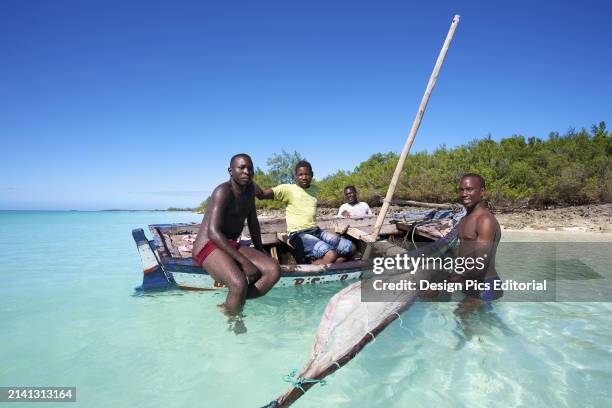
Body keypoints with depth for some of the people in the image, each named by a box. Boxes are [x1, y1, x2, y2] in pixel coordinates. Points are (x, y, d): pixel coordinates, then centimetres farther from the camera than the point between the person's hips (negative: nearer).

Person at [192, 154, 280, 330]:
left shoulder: (250, 189, 9)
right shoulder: (223, 192, -16)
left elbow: (252, 222, 20)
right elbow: (213, 232, -26)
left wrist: (261, 251, 12)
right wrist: (244, 262, -27)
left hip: (232, 245, 8)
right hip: (209, 246, -8)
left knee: (274, 270, -13)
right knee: (240, 283, -35)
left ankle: (227, 307, -7)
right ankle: (233, 322, -4)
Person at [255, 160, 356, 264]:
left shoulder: (315, 189, 15)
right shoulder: (287, 189, -5)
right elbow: (261, 194, -16)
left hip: (316, 231, 8)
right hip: (299, 234, -8)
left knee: (351, 248, 3)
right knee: (331, 255, -31)